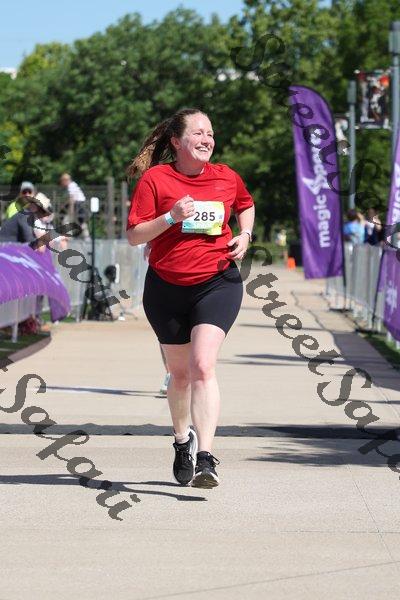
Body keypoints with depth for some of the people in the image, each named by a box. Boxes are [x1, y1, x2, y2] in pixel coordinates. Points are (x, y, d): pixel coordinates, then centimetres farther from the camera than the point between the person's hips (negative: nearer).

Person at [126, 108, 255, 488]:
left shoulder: (227, 178, 3)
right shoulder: (155, 178, -5)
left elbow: (246, 205, 25)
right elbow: (133, 236, -8)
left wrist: (245, 235, 6)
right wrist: (171, 217, -21)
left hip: (217, 283, -1)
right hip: (166, 287, 1)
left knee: (203, 366, -19)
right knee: (180, 373, 14)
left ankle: (205, 459, -25)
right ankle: (182, 440, 42)